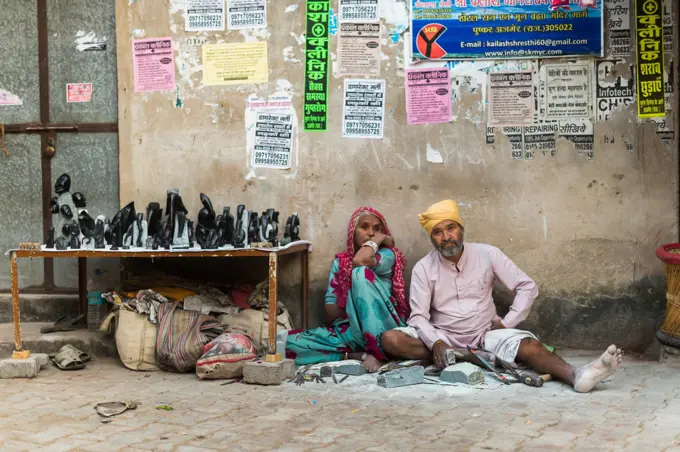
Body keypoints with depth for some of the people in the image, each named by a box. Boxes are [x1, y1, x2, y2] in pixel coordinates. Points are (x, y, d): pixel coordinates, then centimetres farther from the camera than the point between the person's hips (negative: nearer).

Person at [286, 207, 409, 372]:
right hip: (351, 331, 4)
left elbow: (360, 261, -20)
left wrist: (380, 238, -3)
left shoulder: (388, 255, 5)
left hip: (382, 330, -4)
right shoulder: (340, 261, 15)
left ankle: (377, 352, -29)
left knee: (361, 273, -26)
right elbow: (330, 314, 9)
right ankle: (361, 355, -22)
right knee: (290, 342, -17)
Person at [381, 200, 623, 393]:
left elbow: (527, 287, 0)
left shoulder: (487, 254, -2)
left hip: (485, 334, 0)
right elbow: (418, 316, -10)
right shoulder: (423, 268, -4)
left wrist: (506, 323, -10)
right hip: (444, 336, 0)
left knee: (528, 345, -31)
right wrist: (436, 343, -29)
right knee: (391, 339, -28)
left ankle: (575, 375, -57)